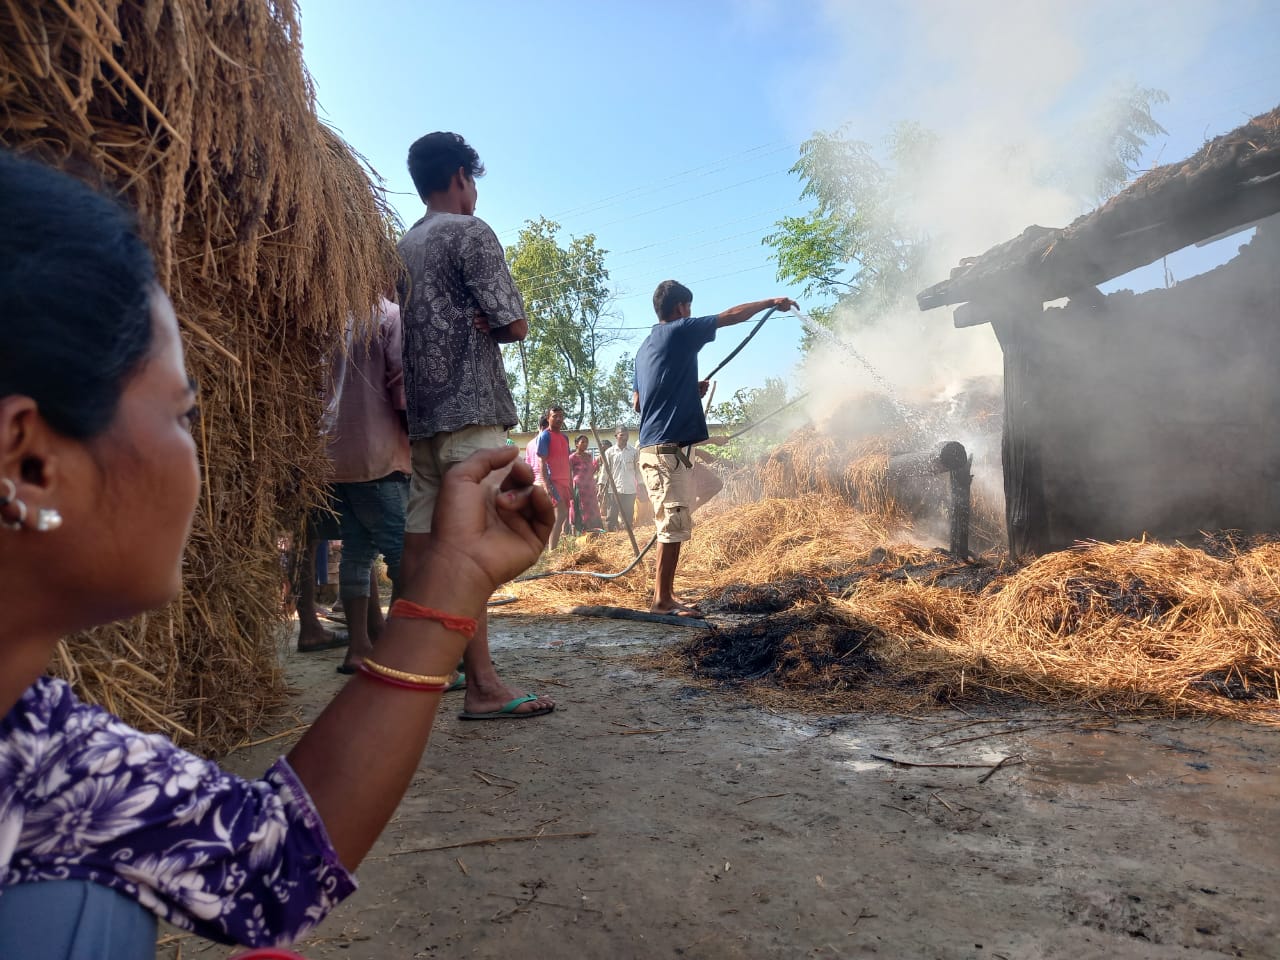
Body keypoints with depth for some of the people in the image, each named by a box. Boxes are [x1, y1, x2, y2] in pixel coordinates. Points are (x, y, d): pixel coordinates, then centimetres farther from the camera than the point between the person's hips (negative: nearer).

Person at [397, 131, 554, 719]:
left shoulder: (405, 246, 22)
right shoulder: (470, 232, -3)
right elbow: (515, 326, -9)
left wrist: (477, 324, 9)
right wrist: (494, 324, 12)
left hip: (421, 412, 8)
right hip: (471, 410, -8)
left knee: (420, 540, 8)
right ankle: (482, 687, -11)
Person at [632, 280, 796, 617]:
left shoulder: (645, 347, 21)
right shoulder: (679, 331, -3)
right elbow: (732, 315, 1)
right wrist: (772, 302, 15)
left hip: (653, 448, 9)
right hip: (669, 448, -9)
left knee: (674, 525, 12)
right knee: (674, 525, -8)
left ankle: (666, 596, 16)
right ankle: (662, 600, -5)